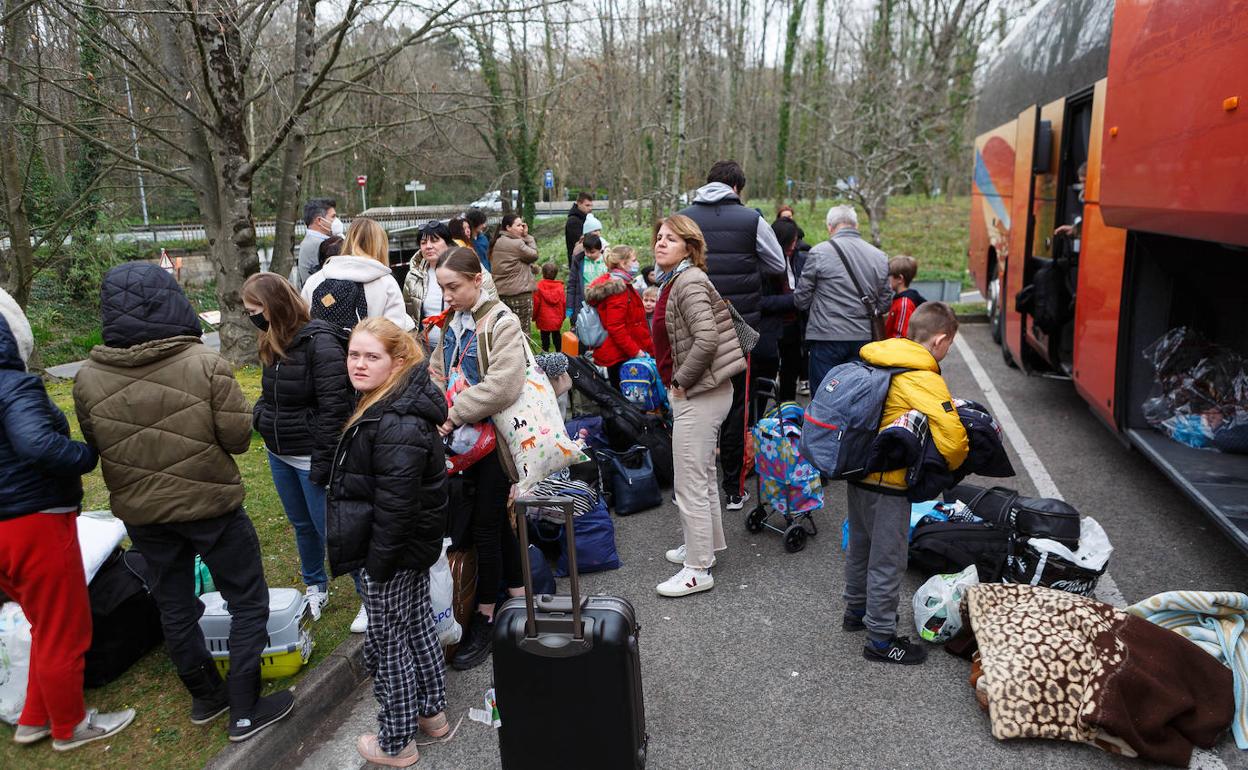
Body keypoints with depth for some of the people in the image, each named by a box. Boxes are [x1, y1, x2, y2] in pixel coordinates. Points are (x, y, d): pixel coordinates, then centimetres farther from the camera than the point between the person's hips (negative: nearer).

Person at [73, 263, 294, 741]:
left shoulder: (88, 377, -9)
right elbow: (238, 437, -16)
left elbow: (94, 446, 3)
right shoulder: (205, 364, -20)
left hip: (141, 513, 4)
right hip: (211, 505, -4)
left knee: (174, 607, 20)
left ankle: (205, 695, 37)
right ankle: (245, 711, 16)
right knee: (248, 602, 12)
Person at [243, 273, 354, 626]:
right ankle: (316, 588, 39)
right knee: (302, 525, 21)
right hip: (279, 454, 8)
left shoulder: (320, 342, -20)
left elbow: (333, 407, -22)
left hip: (310, 456, -8)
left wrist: (323, 462, -21)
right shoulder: (275, 343, 6)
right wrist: (260, 416, -4)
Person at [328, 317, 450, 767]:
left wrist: (378, 563, -19)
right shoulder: (386, 406, 4)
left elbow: (394, 506, -27)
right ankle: (432, 713, 41)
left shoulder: (395, 426, -29)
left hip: (394, 551, -10)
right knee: (418, 624, 22)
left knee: (387, 643, 7)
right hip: (417, 545, 10)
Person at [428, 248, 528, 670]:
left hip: (495, 437, -7)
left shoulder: (501, 323, -14)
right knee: (498, 519, 17)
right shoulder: (452, 322, 10)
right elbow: (437, 372, 14)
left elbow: (502, 387, -25)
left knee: (486, 526, -1)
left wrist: (453, 415, -21)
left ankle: (485, 619, 12)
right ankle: (518, 598, 32)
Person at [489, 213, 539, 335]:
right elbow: (533, 255, -3)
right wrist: (527, 236, 0)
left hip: (501, 292, 8)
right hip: (520, 293, -8)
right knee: (523, 331, 0)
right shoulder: (517, 243, -16)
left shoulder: (497, 243, 9)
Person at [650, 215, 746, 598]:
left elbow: (706, 340, -29)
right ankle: (705, 545, 38)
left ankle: (698, 570, 6)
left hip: (698, 394, -11)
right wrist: (678, 384, 14)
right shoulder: (675, 282, 14)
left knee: (690, 483, -4)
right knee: (702, 476, 22)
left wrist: (680, 382, -18)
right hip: (697, 392, 11)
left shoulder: (689, 283, -18)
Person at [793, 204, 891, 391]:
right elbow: (885, 301, 10)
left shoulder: (819, 252, -6)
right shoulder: (879, 256, 6)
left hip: (826, 336, -4)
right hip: (864, 337, 4)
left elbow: (801, 298, -2)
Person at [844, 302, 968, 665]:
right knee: (888, 558, 3)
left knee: (861, 544, 23)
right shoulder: (924, 379, -19)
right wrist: (953, 465, -2)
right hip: (887, 484, -9)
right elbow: (952, 438, -23)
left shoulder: (876, 359, 4)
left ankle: (856, 610, 41)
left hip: (857, 472, 9)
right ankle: (881, 638, 13)